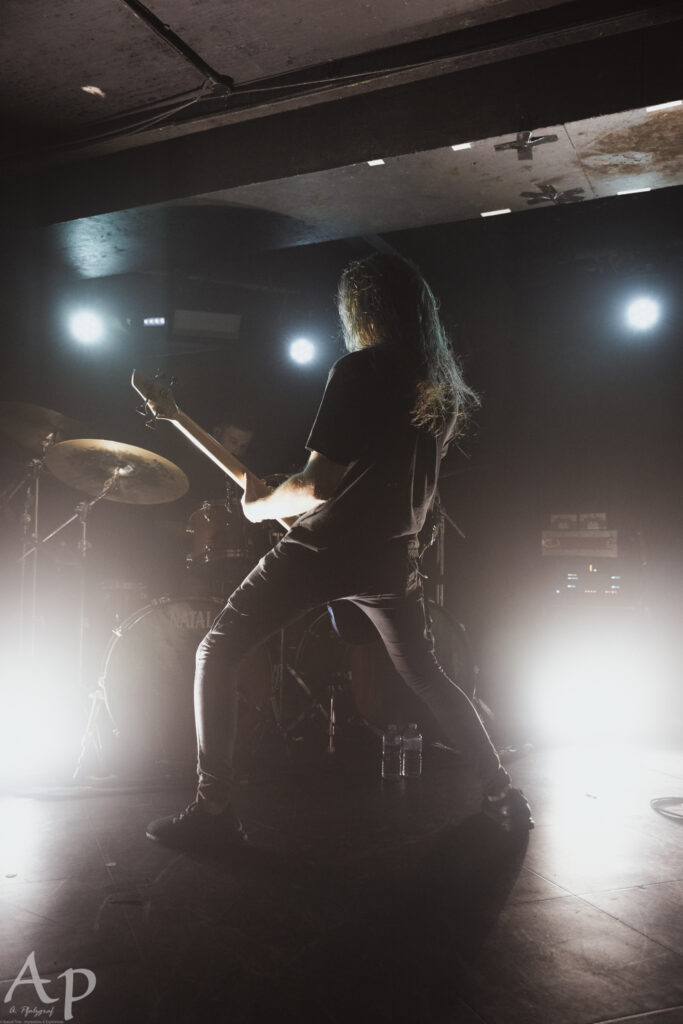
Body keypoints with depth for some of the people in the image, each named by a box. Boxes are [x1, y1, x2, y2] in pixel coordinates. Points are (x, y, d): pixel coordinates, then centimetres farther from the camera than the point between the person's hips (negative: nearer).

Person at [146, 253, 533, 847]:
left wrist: (261, 505, -1)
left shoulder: (359, 371, -13)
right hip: (393, 555, 7)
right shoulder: (442, 389, 9)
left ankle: (214, 808, 2)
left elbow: (319, 485, -18)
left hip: (324, 551, -7)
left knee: (217, 653, 5)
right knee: (426, 676, 24)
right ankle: (503, 793, 26)